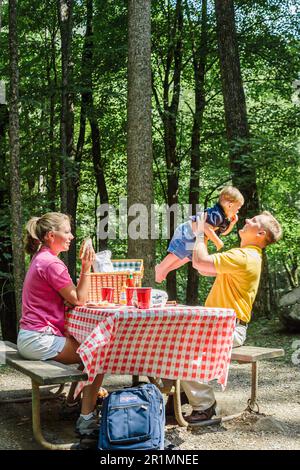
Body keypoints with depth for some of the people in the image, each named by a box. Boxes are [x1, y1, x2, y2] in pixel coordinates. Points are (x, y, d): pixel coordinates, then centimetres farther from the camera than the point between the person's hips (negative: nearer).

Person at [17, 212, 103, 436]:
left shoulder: (41, 259, 14)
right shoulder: (52, 263, -18)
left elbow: (71, 295, 14)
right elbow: (78, 300, -14)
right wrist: (86, 269, -16)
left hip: (31, 337, 10)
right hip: (40, 340, -10)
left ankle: (88, 392, 38)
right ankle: (86, 420, -11)